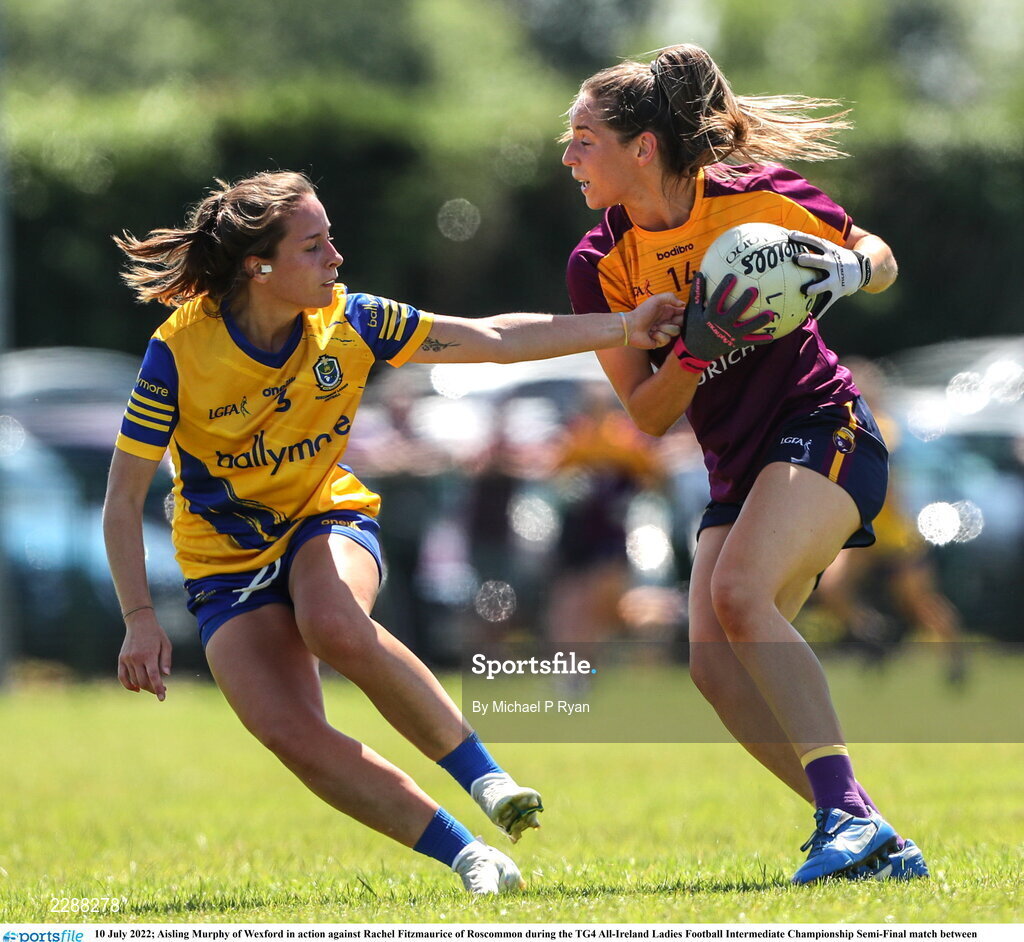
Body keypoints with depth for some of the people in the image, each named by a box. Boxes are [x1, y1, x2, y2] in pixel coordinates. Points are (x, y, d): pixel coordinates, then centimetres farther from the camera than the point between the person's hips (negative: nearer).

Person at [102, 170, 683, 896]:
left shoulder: (348, 322, -12)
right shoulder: (179, 351, -19)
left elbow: (494, 340, -4)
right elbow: (124, 496, -13)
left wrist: (626, 327, -7)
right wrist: (141, 619, -20)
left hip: (327, 519, 1)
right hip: (227, 559, -1)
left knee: (336, 627, -36)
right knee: (288, 731, -23)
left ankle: (484, 776, -23)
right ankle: (469, 858, -16)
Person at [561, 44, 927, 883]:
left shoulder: (757, 196, -12)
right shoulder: (601, 263, -1)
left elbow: (881, 258, 4)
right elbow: (649, 416, -1)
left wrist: (850, 268, -20)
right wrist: (693, 349, -20)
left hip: (821, 430, -6)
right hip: (738, 468, 6)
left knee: (739, 590, -29)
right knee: (715, 664, -10)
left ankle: (849, 817, -32)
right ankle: (872, 844, -6)